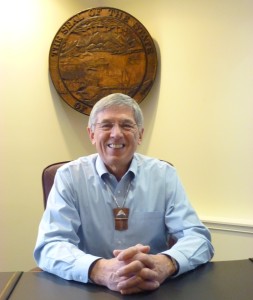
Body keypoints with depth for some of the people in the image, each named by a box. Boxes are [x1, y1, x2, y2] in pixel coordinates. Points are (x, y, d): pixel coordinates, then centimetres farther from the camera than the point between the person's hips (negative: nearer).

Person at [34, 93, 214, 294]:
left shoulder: (164, 175, -1)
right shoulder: (69, 176, -4)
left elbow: (198, 238, -6)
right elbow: (50, 247, -12)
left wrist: (164, 265, -28)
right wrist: (100, 270, -32)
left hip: (156, 290, 2)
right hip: (90, 290, -1)